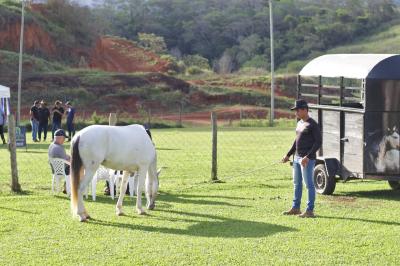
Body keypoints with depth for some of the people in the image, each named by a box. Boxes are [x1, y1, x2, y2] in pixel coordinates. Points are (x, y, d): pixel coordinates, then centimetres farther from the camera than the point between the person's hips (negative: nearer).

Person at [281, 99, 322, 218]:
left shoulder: (312, 124, -13)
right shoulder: (300, 123, 14)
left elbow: (318, 142, -17)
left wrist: (308, 157, -23)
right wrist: (288, 155, 21)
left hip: (308, 159, -9)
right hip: (297, 158, 9)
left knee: (309, 184, -6)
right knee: (297, 183, 15)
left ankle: (310, 211, -4)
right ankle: (295, 208, 24)